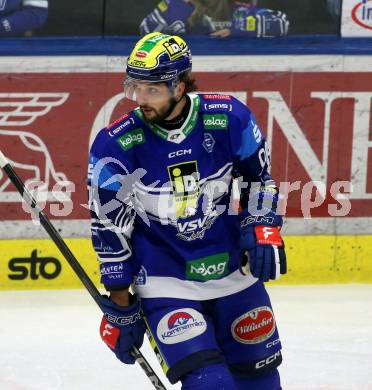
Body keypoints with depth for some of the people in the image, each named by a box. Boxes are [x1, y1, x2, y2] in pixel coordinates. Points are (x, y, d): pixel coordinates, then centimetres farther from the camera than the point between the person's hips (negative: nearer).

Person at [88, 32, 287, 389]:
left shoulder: (229, 118, -11)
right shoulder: (114, 144, -15)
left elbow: (258, 177, 8)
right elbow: (110, 227, -8)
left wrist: (263, 227, -9)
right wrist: (120, 307, -5)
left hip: (235, 272, 3)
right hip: (163, 283, -3)